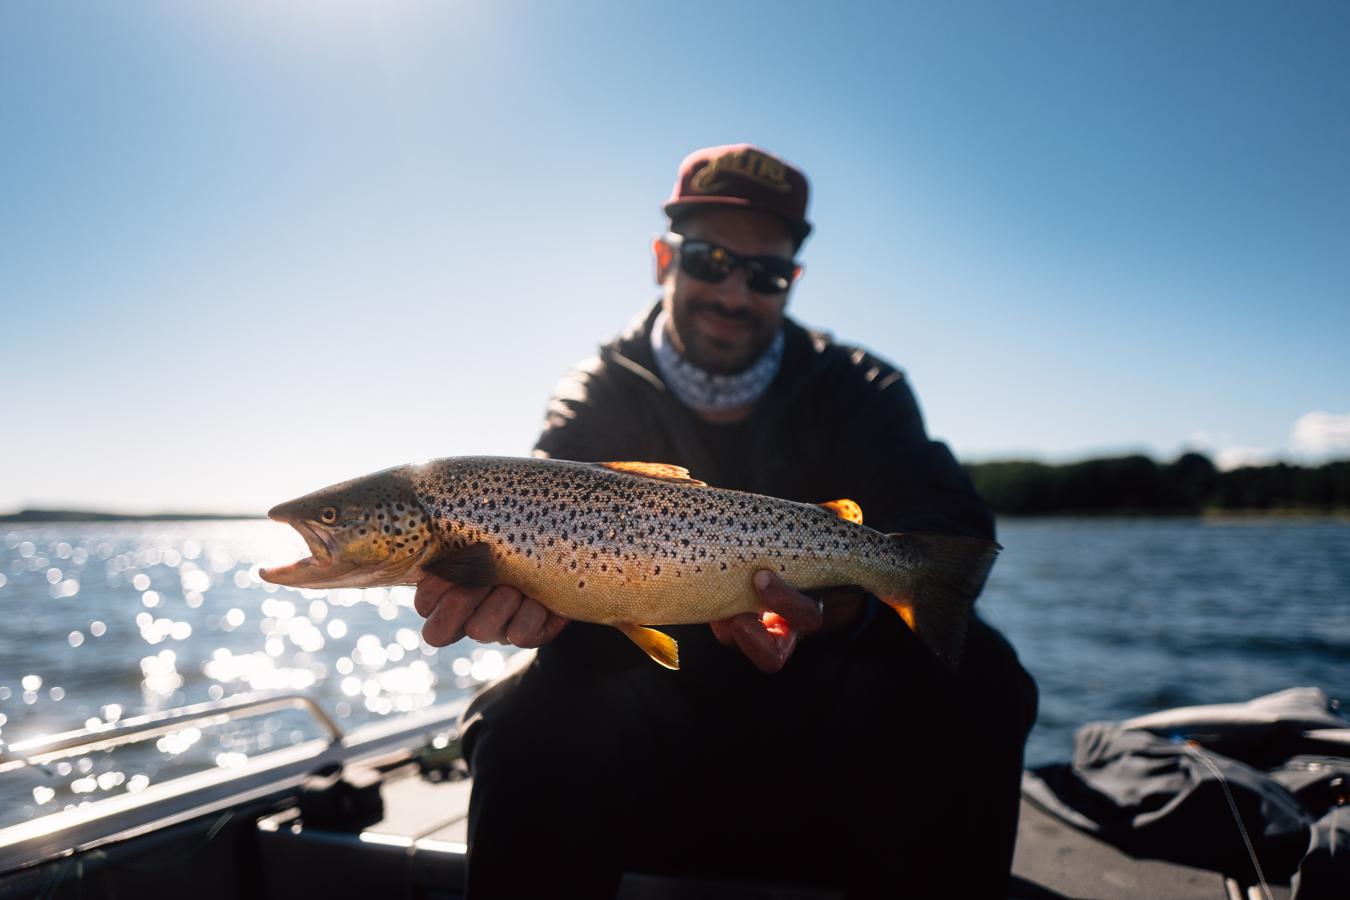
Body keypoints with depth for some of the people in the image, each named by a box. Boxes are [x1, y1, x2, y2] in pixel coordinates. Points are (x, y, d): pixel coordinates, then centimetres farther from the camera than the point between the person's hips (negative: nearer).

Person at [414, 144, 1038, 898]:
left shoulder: (858, 393, 0)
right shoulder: (596, 402, 0)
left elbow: (949, 530, -17)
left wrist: (839, 605, -38)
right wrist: (516, 585, -42)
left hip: (825, 728, 1)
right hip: (653, 726, 0)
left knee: (970, 675, -26)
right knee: (535, 718, -30)